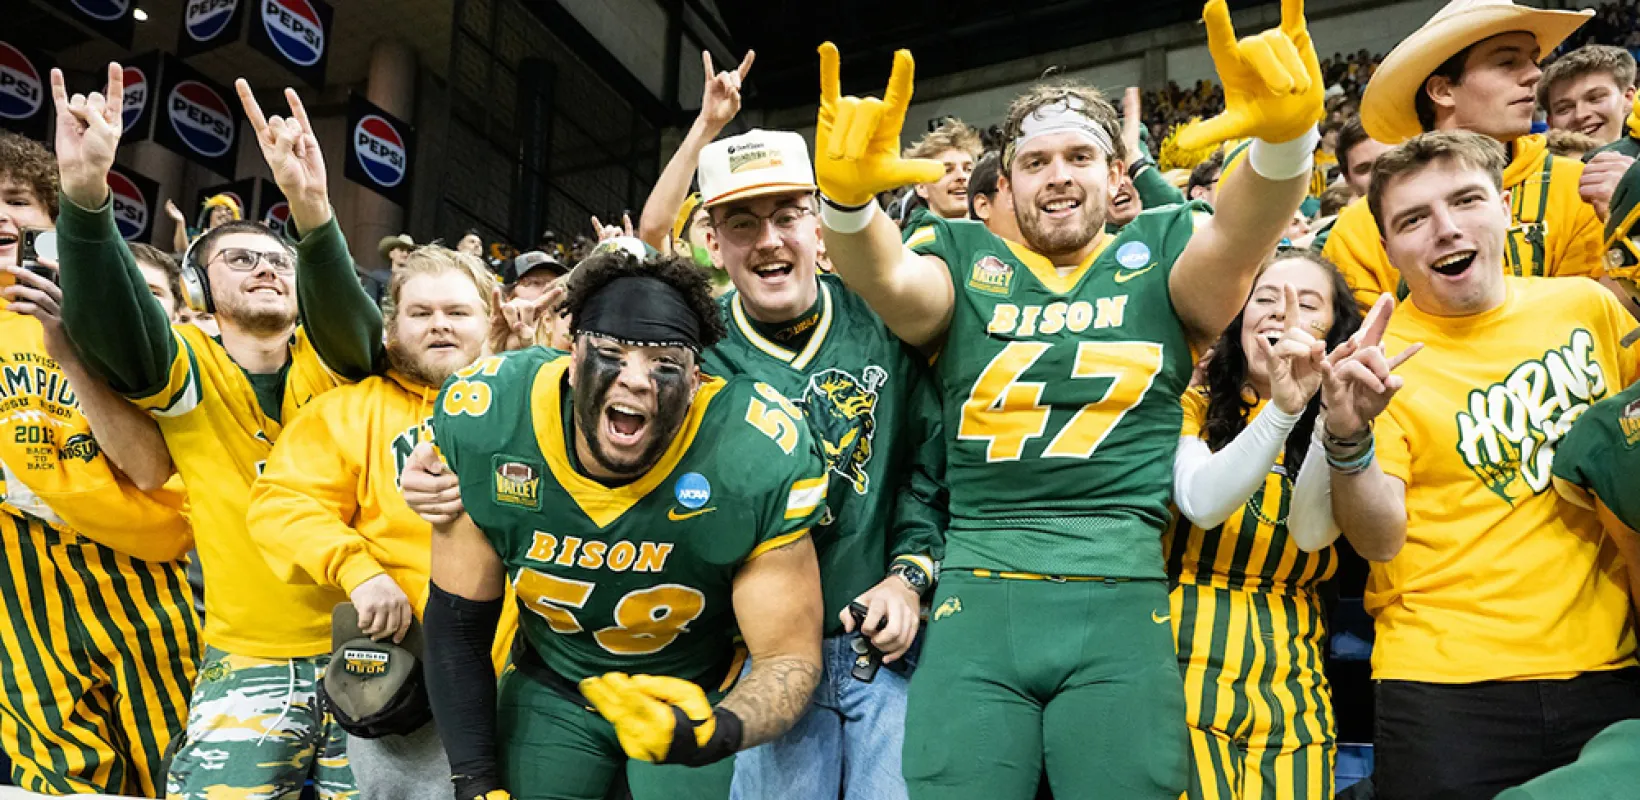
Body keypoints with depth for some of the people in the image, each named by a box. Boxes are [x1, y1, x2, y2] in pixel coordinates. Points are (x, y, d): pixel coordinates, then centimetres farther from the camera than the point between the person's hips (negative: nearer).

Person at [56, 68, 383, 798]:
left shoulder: (328, 362, 1)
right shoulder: (188, 371, 0)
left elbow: (349, 318, -21)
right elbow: (108, 326, -20)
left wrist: (312, 212, -40)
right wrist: (85, 194, -36)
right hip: (248, 662, -1)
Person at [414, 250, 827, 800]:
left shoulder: (756, 461, -30)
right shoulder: (486, 427, -22)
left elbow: (789, 658, -20)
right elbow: (459, 625, -8)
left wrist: (718, 731, -40)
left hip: (696, 690, -1)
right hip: (547, 685, 2)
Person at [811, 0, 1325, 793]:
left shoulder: (1158, 253, 11)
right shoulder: (965, 259, 11)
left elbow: (1237, 238, -10)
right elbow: (890, 280, -9)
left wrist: (1284, 134, -31)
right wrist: (847, 195, -31)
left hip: (1124, 596, 0)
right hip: (977, 593, 0)